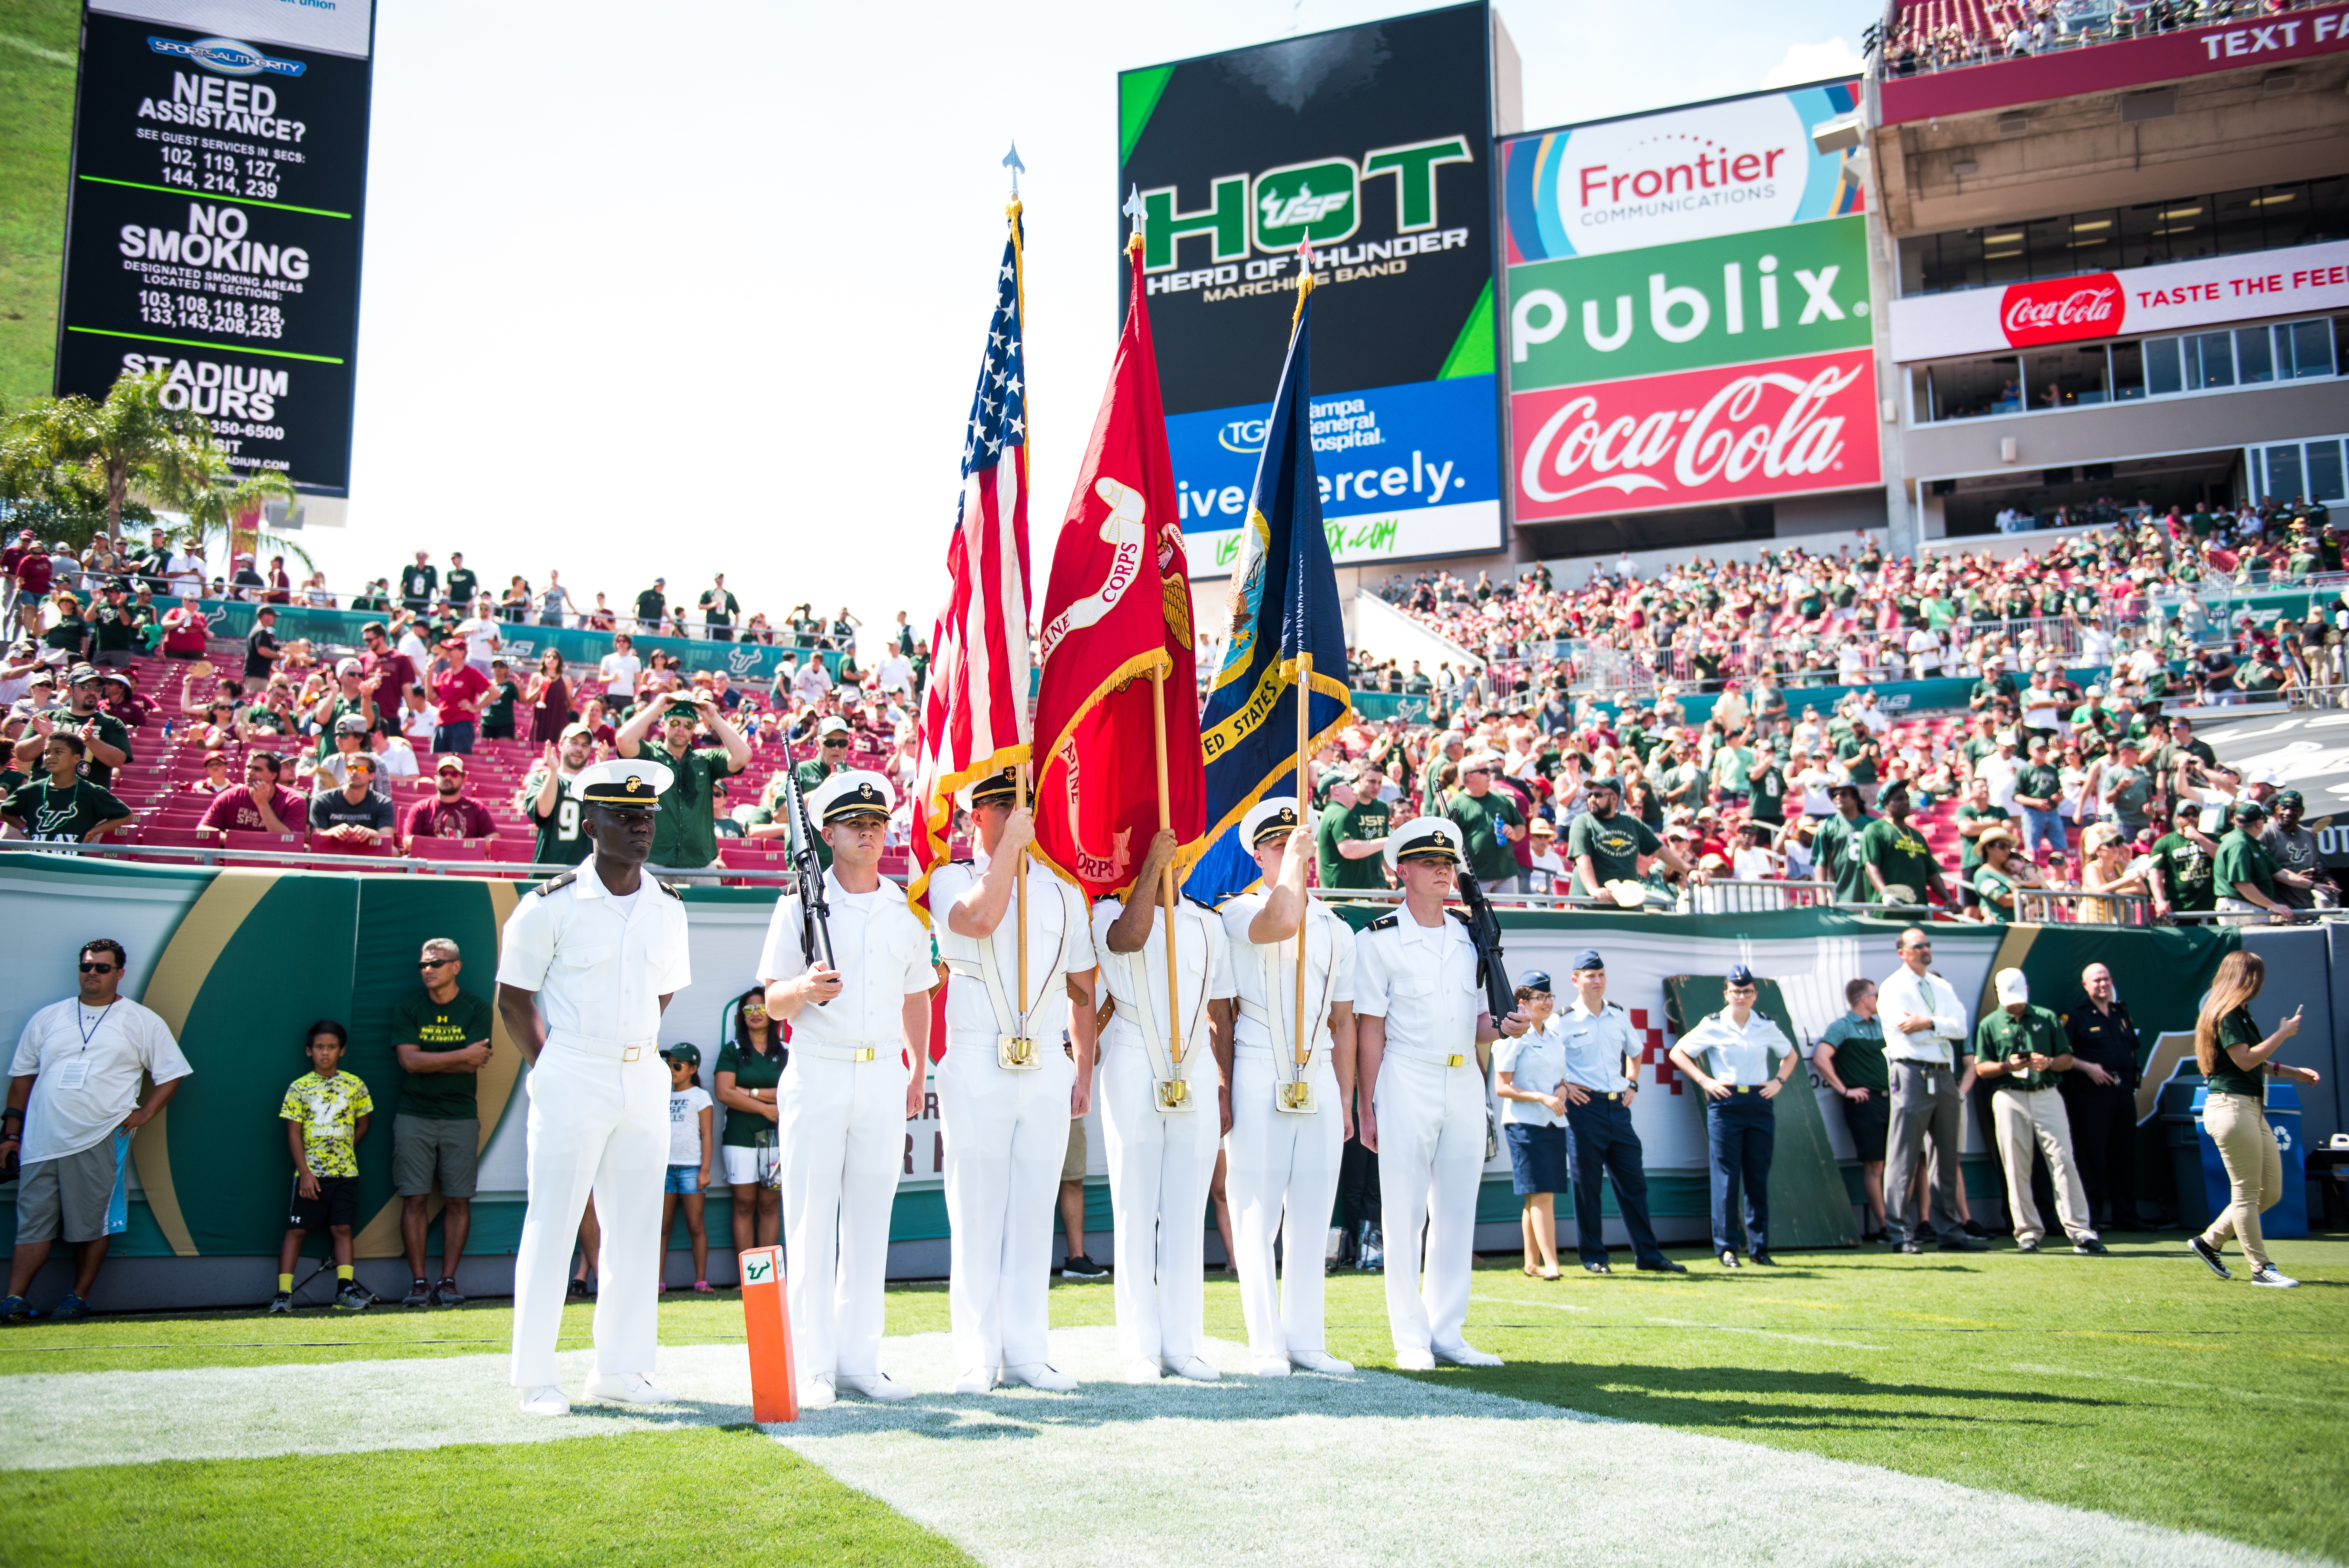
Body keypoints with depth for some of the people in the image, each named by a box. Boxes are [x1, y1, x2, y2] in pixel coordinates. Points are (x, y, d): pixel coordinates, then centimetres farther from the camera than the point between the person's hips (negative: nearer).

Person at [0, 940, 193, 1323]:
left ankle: (79, 1298, 9)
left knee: (92, 1223, -1)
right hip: (42, 1142, 2)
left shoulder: (142, 1021, 8)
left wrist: (144, 1113, -3)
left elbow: (171, 1073, 9)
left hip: (100, 1141, -2)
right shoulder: (47, 1019, 15)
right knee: (33, 1221, 0)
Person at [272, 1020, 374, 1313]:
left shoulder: (354, 1085, 3)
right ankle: (283, 1293, 2)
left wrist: (342, 1149, 3)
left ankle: (345, 1290, 4)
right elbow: (294, 1133, -3)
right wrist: (305, 1173, -10)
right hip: (310, 1174, -1)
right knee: (296, 1230, 0)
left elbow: (362, 1125, 13)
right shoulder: (299, 1088, -1)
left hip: (345, 1171, 1)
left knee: (342, 1228, 3)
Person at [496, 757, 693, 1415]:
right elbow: (513, 996, 0)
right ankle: (535, 1378, 7)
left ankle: (621, 1369, 19)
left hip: (645, 1081, 5)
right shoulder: (550, 906, -6)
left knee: (636, 1229, 9)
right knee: (552, 1227, -2)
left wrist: (635, 1049, 11)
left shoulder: (668, 907, 9)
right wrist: (550, 1069, -2)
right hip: (571, 1084, -5)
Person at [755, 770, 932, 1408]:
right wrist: (804, 988, -23)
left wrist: (918, 1070, 15)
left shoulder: (906, 909, 11)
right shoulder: (801, 905, 0)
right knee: (811, 1225, -2)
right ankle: (813, 1368, 4)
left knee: (870, 1223, 6)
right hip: (817, 1075, -3)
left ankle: (860, 1361, 12)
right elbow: (773, 1002, -2)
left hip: (885, 1078, 4)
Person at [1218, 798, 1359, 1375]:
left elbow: (1343, 1022, 18)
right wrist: (1294, 858, -13)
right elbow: (1281, 921, -24)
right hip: (1259, 1076, -4)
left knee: (1312, 1213, 5)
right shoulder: (1240, 911, 2)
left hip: (1319, 1077, 5)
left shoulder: (1336, 929, 18)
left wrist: (1345, 1100, 13)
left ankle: (1305, 1339, 12)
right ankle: (1266, 1343, 2)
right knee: (1258, 1212, -5)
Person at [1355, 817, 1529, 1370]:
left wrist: (1503, 1027, -4)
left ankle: (1447, 1332, 16)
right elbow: (1369, 1030, -5)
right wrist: (1368, 1110, -9)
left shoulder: (1469, 939, 14)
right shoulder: (1378, 941, -2)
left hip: (1465, 1085, 5)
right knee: (1405, 1215, -1)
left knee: (1457, 1213, 8)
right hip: (1407, 1087, -5)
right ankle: (1411, 1339, 7)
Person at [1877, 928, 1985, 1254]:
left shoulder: (1944, 988, 18)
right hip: (1913, 1074, -6)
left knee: (1947, 1156, 9)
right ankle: (1902, 1233, -3)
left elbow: (1960, 1028, 1)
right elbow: (1908, 1033, -13)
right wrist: (1943, 1026, -4)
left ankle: (1947, 1231, 15)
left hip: (1945, 1076, 7)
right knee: (1904, 1157, -7)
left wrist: (1928, 1024, -12)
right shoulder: (1892, 988, 0)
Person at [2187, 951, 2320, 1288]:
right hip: (2232, 1106, -10)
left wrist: (2294, 1073, 23)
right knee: (2246, 1193, -4)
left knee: (2271, 1191, 10)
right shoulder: (2226, 1015, -12)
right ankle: (2261, 1269, 1)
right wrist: (2283, 1034, -11)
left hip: (2251, 1108, 10)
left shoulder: (2239, 1014, 19)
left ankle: (2210, 1242, 18)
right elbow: (2246, 1060, -19)